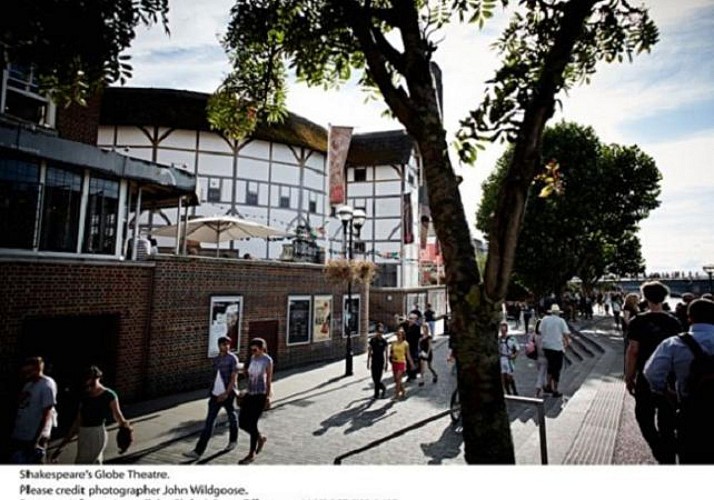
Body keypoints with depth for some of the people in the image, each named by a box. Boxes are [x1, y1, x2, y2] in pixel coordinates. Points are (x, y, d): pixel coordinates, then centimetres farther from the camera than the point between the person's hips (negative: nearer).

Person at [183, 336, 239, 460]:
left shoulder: (232, 358, -11)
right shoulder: (216, 359, 7)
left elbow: (234, 378, -16)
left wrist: (226, 393, -21)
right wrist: (212, 391, 18)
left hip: (228, 394, -4)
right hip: (215, 394, 5)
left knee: (231, 417, 15)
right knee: (209, 422, 2)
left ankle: (233, 440, 37)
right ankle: (198, 451, 3)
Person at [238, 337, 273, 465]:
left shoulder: (267, 360, -10)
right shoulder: (253, 358, 8)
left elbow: (269, 380, -9)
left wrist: (268, 397, -11)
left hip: (260, 395, -7)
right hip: (249, 394, 7)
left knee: (252, 424, -4)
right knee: (242, 423, 7)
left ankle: (252, 454, 14)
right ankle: (260, 438, 32)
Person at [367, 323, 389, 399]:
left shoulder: (384, 341, -6)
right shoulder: (372, 340, 1)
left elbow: (386, 353, 0)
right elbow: (369, 352, 6)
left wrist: (386, 364, 0)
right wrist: (368, 362, 5)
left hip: (381, 362, -3)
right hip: (374, 362, 3)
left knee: (377, 379, -4)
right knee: (374, 379, 8)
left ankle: (376, 394, 13)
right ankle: (383, 388, 33)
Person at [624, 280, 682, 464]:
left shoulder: (638, 322, -12)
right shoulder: (674, 322, -2)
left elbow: (632, 351, -12)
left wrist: (629, 378, -3)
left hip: (646, 378, -3)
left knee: (644, 417, 12)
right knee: (667, 421, 15)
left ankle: (662, 453, -4)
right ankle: (669, 457, 23)